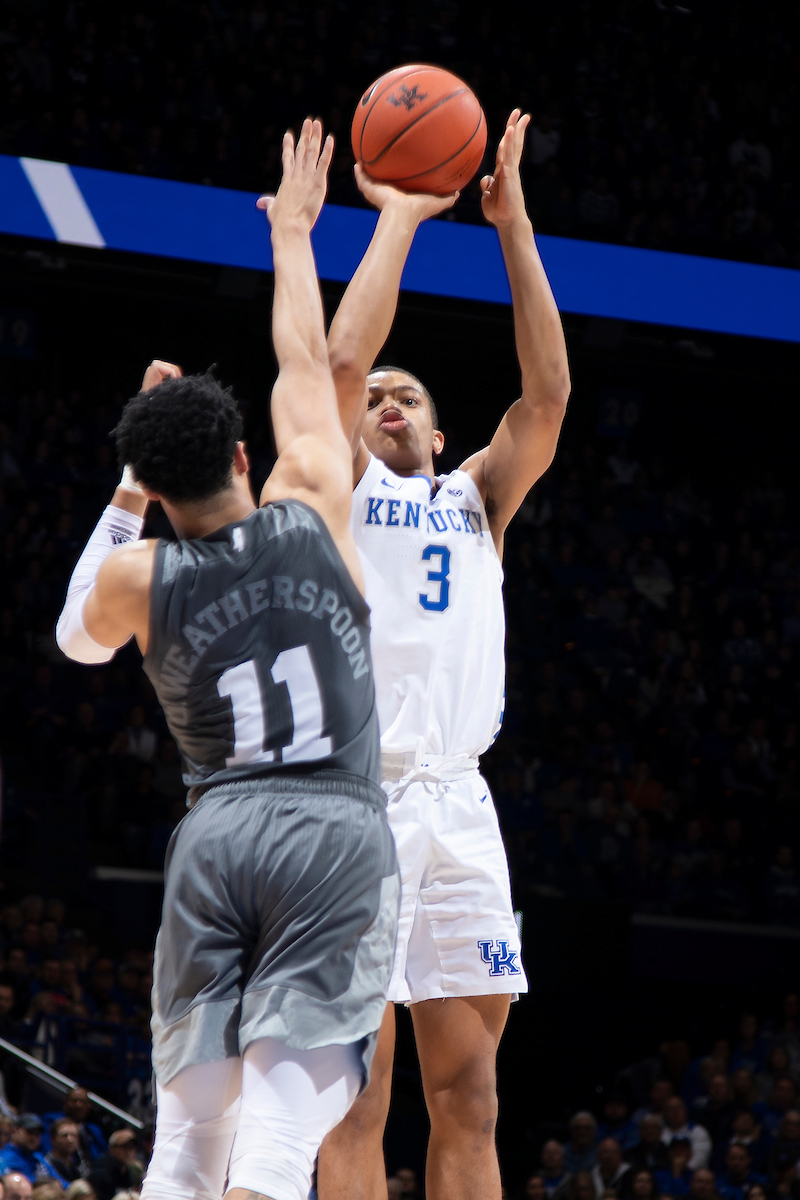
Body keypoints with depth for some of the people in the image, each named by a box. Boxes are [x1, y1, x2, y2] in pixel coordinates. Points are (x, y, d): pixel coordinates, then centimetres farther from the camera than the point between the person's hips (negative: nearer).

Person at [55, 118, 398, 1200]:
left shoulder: (137, 576, 3)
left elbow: (78, 638, 28)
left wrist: (127, 492, 25)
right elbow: (307, 364, 17)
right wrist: (293, 231, 31)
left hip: (216, 835, 2)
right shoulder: (314, 512, 1)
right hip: (338, 831, -2)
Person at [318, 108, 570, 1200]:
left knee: (468, 1095, 2)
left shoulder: (475, 501, 23)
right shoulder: (339, 487, 11)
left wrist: (512, 222, 6)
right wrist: (400, 217, 4)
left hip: (458, 802, 5)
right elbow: (341, 358, -5)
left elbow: (547, 393, 10)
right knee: (360, 1094, -9)